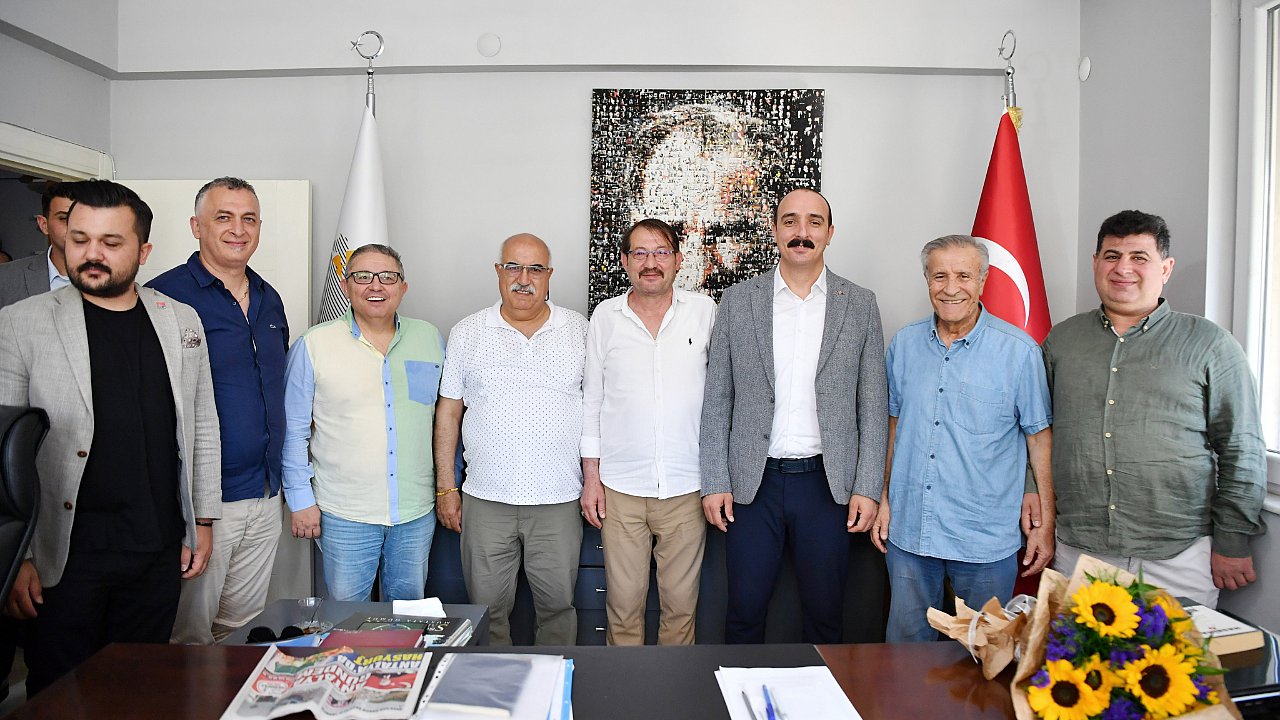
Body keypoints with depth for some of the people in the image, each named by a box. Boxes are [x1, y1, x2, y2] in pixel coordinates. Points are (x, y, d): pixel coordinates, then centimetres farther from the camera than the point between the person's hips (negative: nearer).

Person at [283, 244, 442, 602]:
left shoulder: (429, 338, 4)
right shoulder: (313, 345, -4)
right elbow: (293, 431, 0)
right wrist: (301, 500, -3)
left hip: (418, 512, 3)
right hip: (344, 515, -2)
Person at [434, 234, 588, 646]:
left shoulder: (578, 330, 4)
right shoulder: (467, 333, 4)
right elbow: (449, 411, 6)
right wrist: (446, 488, 3)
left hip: (558, 501, 0)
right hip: (485, 501, 0)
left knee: (557, 604, 11)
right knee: (488, 608, 11)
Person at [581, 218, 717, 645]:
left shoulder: (705, 312, 2)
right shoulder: (605, 317, 3)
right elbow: (591, 398, 7)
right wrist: (590, 475, 4)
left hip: (687, 486, 0)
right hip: (620, 487, 0)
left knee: (681, 603, 10)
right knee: (623, 603, 8)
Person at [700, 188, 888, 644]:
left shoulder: (860, 305, 3)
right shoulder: (738, 301, 2)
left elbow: (873, 405, 4)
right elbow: (716, 400, 2)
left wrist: (868, 487, -2)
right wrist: (714, 483, -2)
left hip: (827, 483, 0)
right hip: (753, 482, 0)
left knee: (825, 614, 13)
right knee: (744, 610, 10)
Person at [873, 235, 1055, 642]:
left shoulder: (1019, 351, -8)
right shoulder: (904, 345, 2)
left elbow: (1040, 438, -4)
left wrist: (1045, 524, -4)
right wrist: (884, 499, 9)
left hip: (986, 540, -3)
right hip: (908, 531, 3)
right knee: (906, 644, 16)